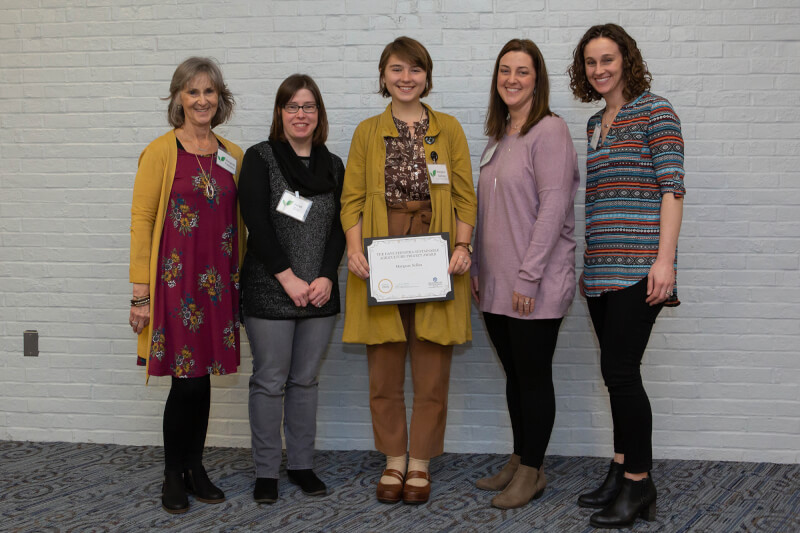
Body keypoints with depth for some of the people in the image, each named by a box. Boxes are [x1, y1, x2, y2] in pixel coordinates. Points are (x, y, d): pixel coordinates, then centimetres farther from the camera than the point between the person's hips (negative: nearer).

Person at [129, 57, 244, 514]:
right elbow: (142, 220, -5)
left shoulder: (233, 156, 11)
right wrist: (141, 293, -9)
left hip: (218, 282, 4)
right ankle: (173, 475, 14)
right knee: (188, 380, -4)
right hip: (175, 279, -4)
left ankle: (195, 468, 24)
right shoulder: (161, 152, -4)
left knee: (202, 376, 8)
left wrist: (242, 280, 11)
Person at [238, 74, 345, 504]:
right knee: (270, 382, 3)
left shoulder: (333, 165, 10)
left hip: (319, 293, 4)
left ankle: (301, 464, 23)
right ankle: (266, 471, 14)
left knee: (305, 380, 11)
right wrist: (288, 279, -14)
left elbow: (339, 227, 6)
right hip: (269, 292, -4)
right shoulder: (259, 158, -2)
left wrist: (326, 277, -8)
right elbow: (256, 224, -10)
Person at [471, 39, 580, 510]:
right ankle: (520, 461, 27)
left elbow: (553, 208, -16)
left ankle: (533, 471, 15)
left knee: (534, 376, 2)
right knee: (514, 375, 15)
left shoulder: (550, 130, -10)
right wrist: (478, 268, 14)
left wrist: (528, 276, -18)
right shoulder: (500, 135, 15)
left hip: (536, 287, -7)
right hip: (497, 285, 8)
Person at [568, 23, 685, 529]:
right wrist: (590, 263, 16)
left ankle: (639, 484, 1)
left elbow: (671, 187, -10)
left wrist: (665, 259, -18)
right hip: (602, 268, 7)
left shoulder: (655, 111, -3)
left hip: (637, 267, -7)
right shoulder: (596, 124, 18)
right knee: (619, 372, 10)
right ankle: (623, 472, 19)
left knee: (620, 371, -9)